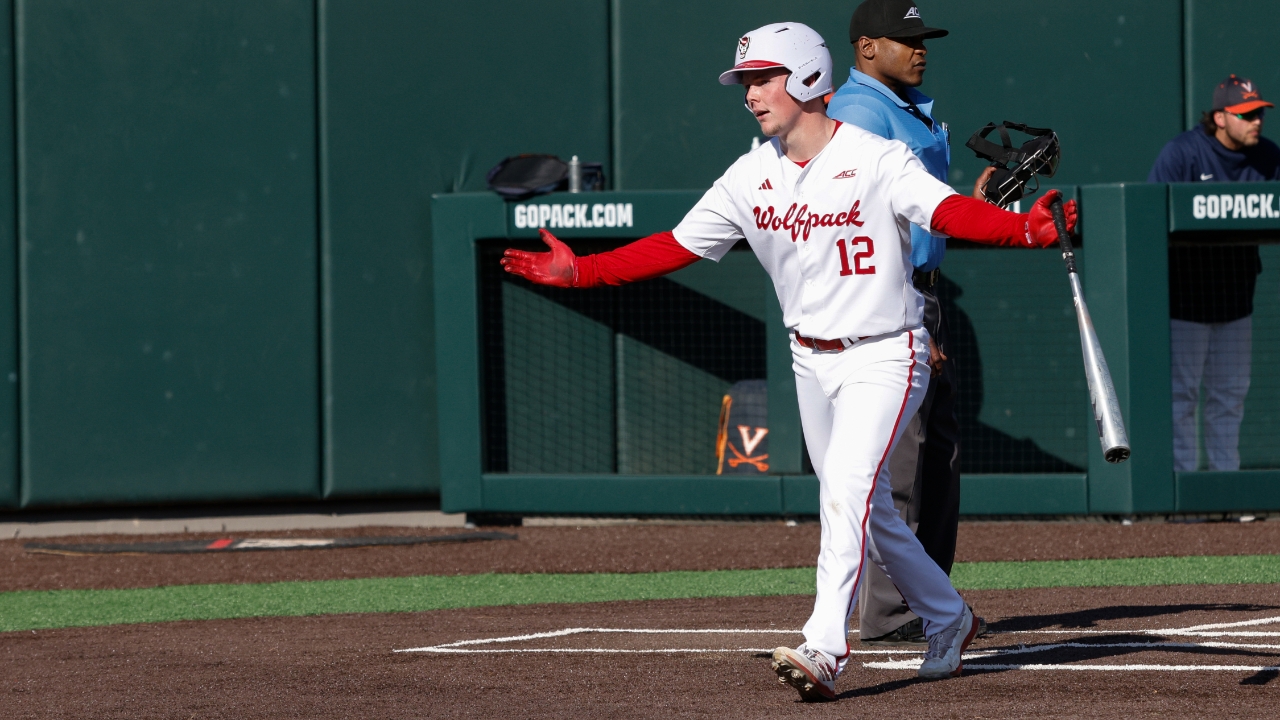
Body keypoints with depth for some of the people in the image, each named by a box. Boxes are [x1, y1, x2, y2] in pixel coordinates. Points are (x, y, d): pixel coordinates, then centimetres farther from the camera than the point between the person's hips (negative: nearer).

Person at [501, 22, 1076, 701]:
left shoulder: (876, 160, -15)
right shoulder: (752, 176, 2)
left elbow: (947, 211, -30)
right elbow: (677, 247, 5)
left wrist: (1022, 229, -49)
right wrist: (580, 272, -3)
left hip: (884, 358, -7)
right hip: (812, 362, 7)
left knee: (846, 491, -22)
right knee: (866, 513, 14)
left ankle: (823, 650, -29)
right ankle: (946, 620, 34)